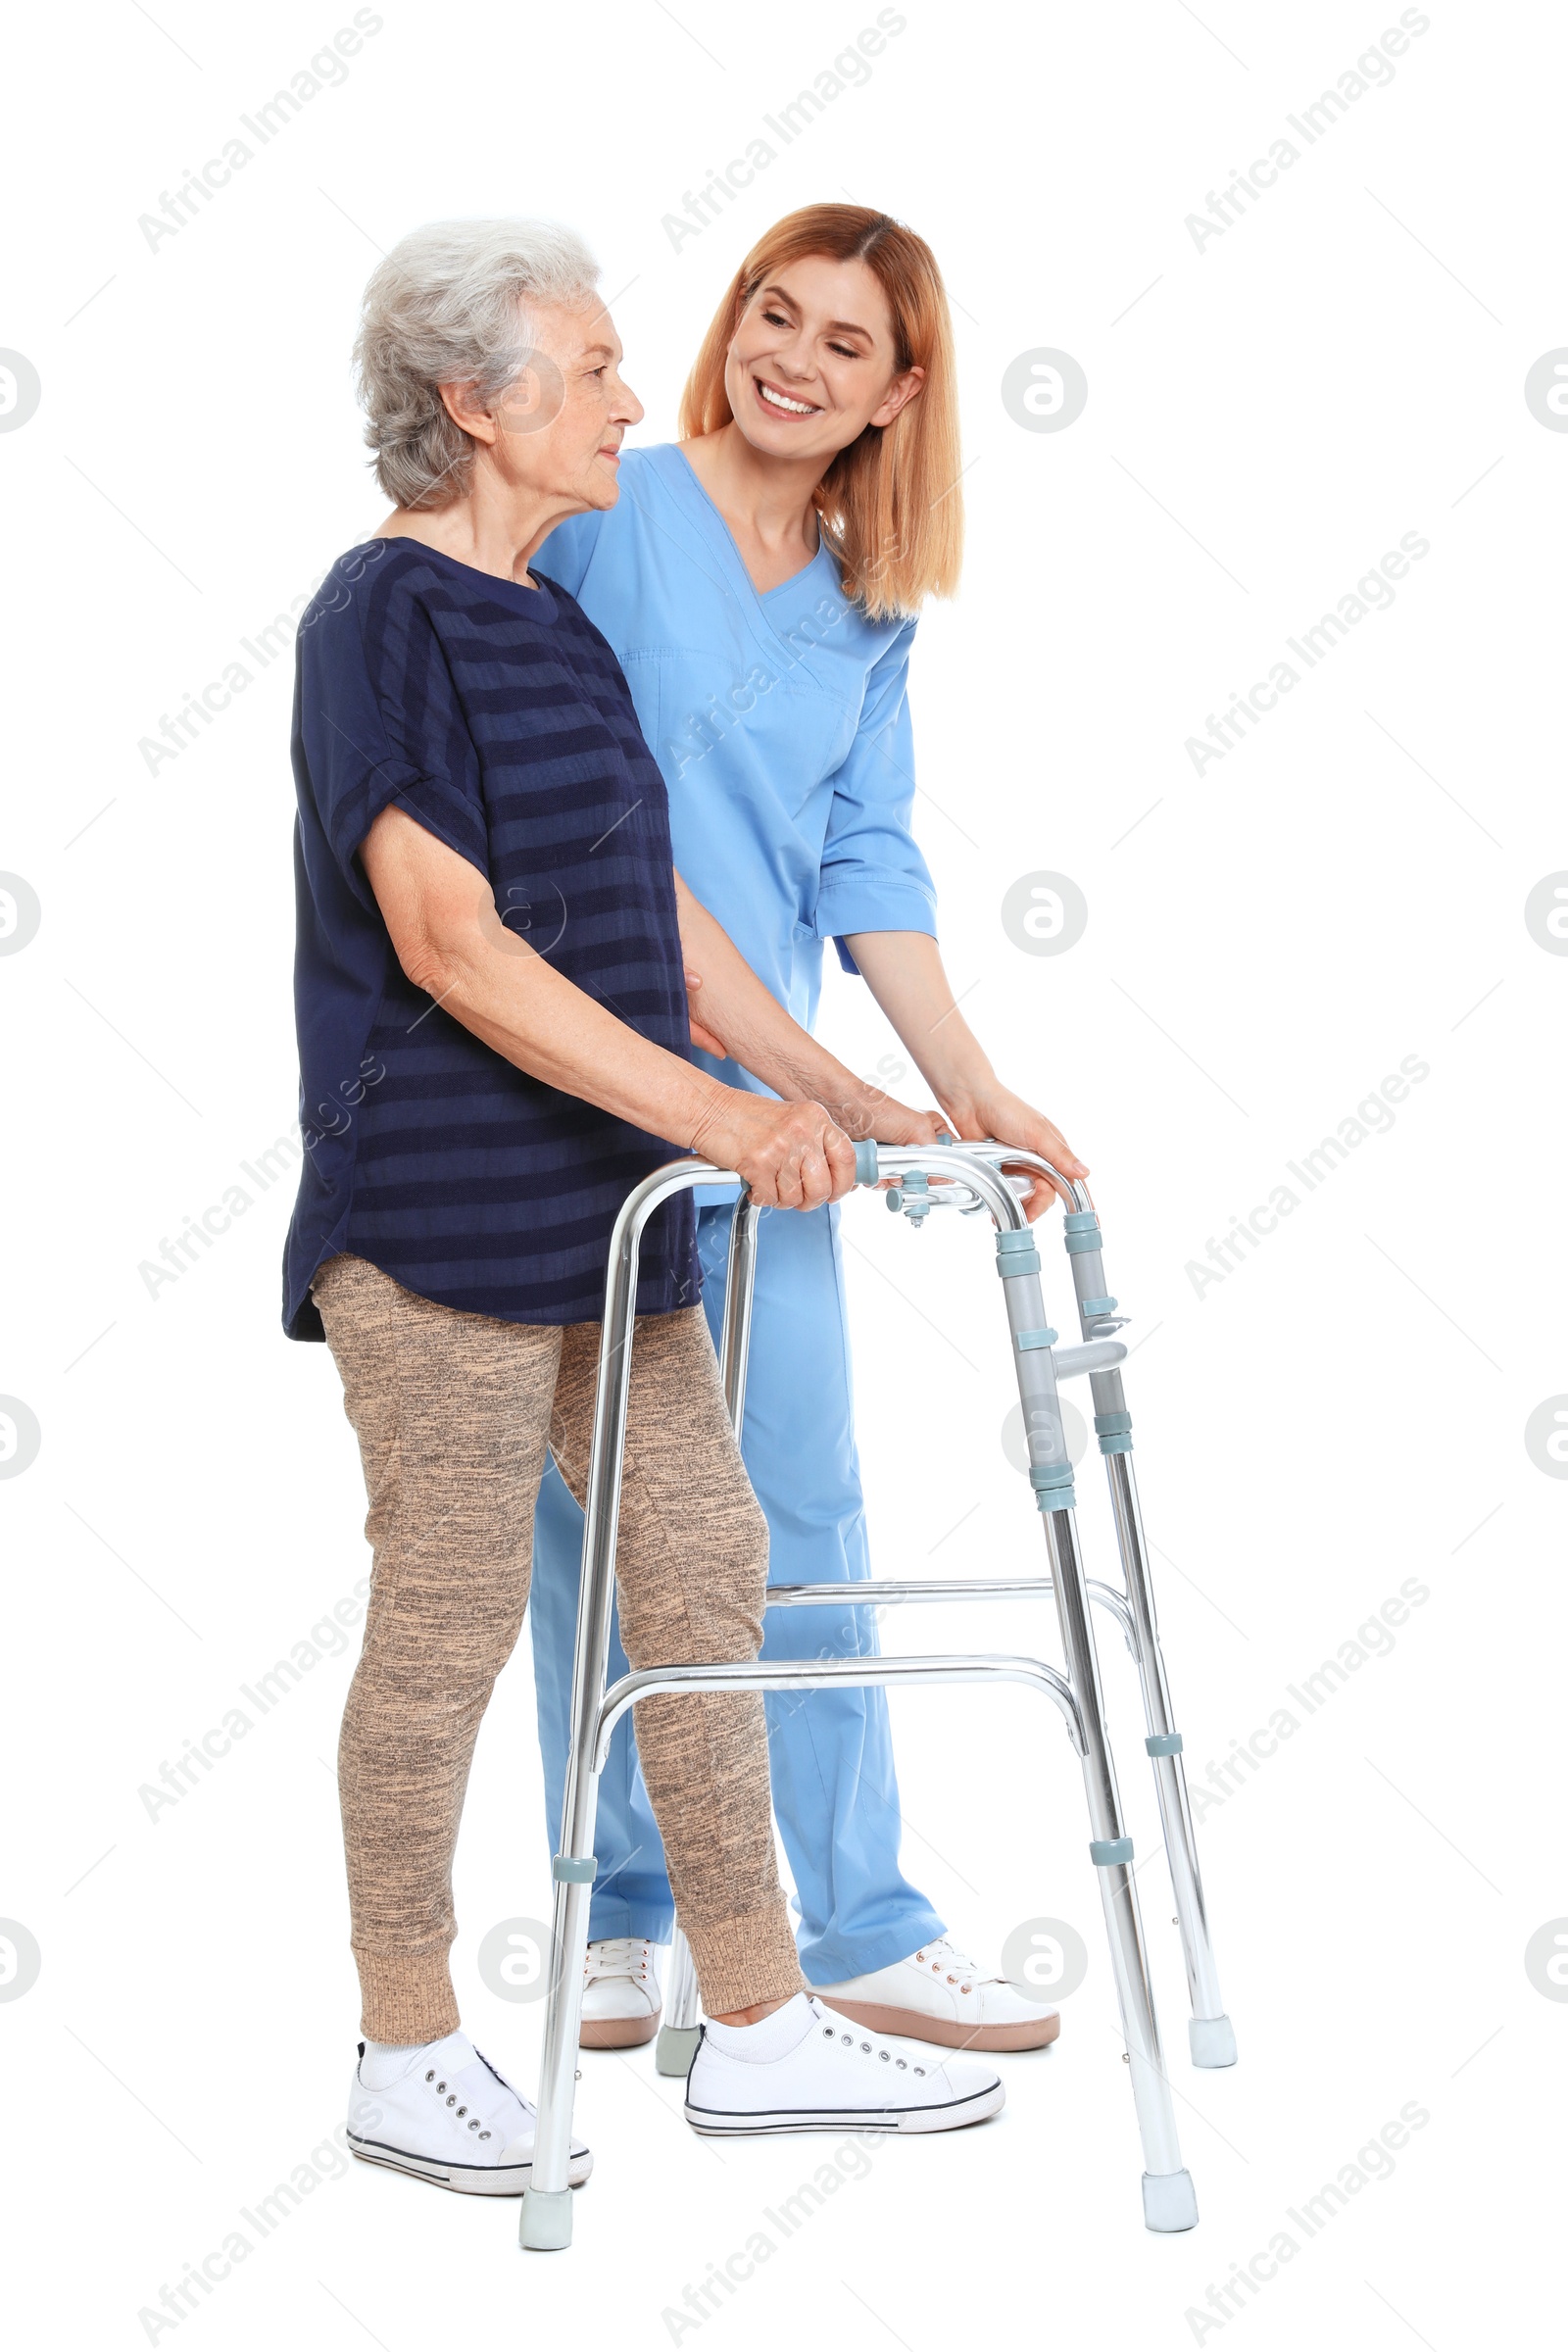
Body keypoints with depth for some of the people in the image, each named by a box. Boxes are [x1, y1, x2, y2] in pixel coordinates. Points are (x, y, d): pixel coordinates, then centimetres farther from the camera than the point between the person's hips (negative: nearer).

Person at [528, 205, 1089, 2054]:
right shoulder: (607, 518, -4)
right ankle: (621, 1918, 18)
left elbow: (868, 861, 10)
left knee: (803, 1519, 6)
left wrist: (961, 1080, 0)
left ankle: (863, 1929, 15)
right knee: (595, 1522, 4)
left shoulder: (868, 611, 12)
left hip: (756, 1106, 4)